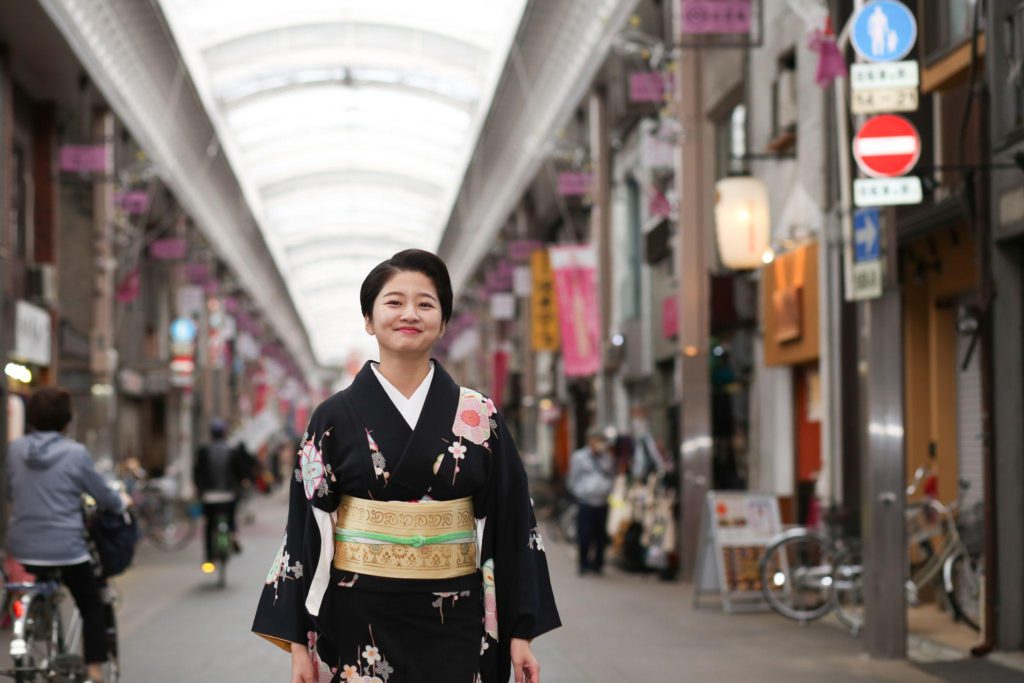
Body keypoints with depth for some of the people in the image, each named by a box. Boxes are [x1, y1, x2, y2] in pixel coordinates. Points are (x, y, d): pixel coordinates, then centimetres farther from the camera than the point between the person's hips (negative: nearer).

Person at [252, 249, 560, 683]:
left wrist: (520, 631, 0)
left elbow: (510, 526, 3)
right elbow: (306, 531, 1)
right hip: (360, 622, 0)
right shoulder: (334, 418, 1)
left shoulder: (480, 418, 2)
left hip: (454, 626, 1)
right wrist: (299, 640, -2)